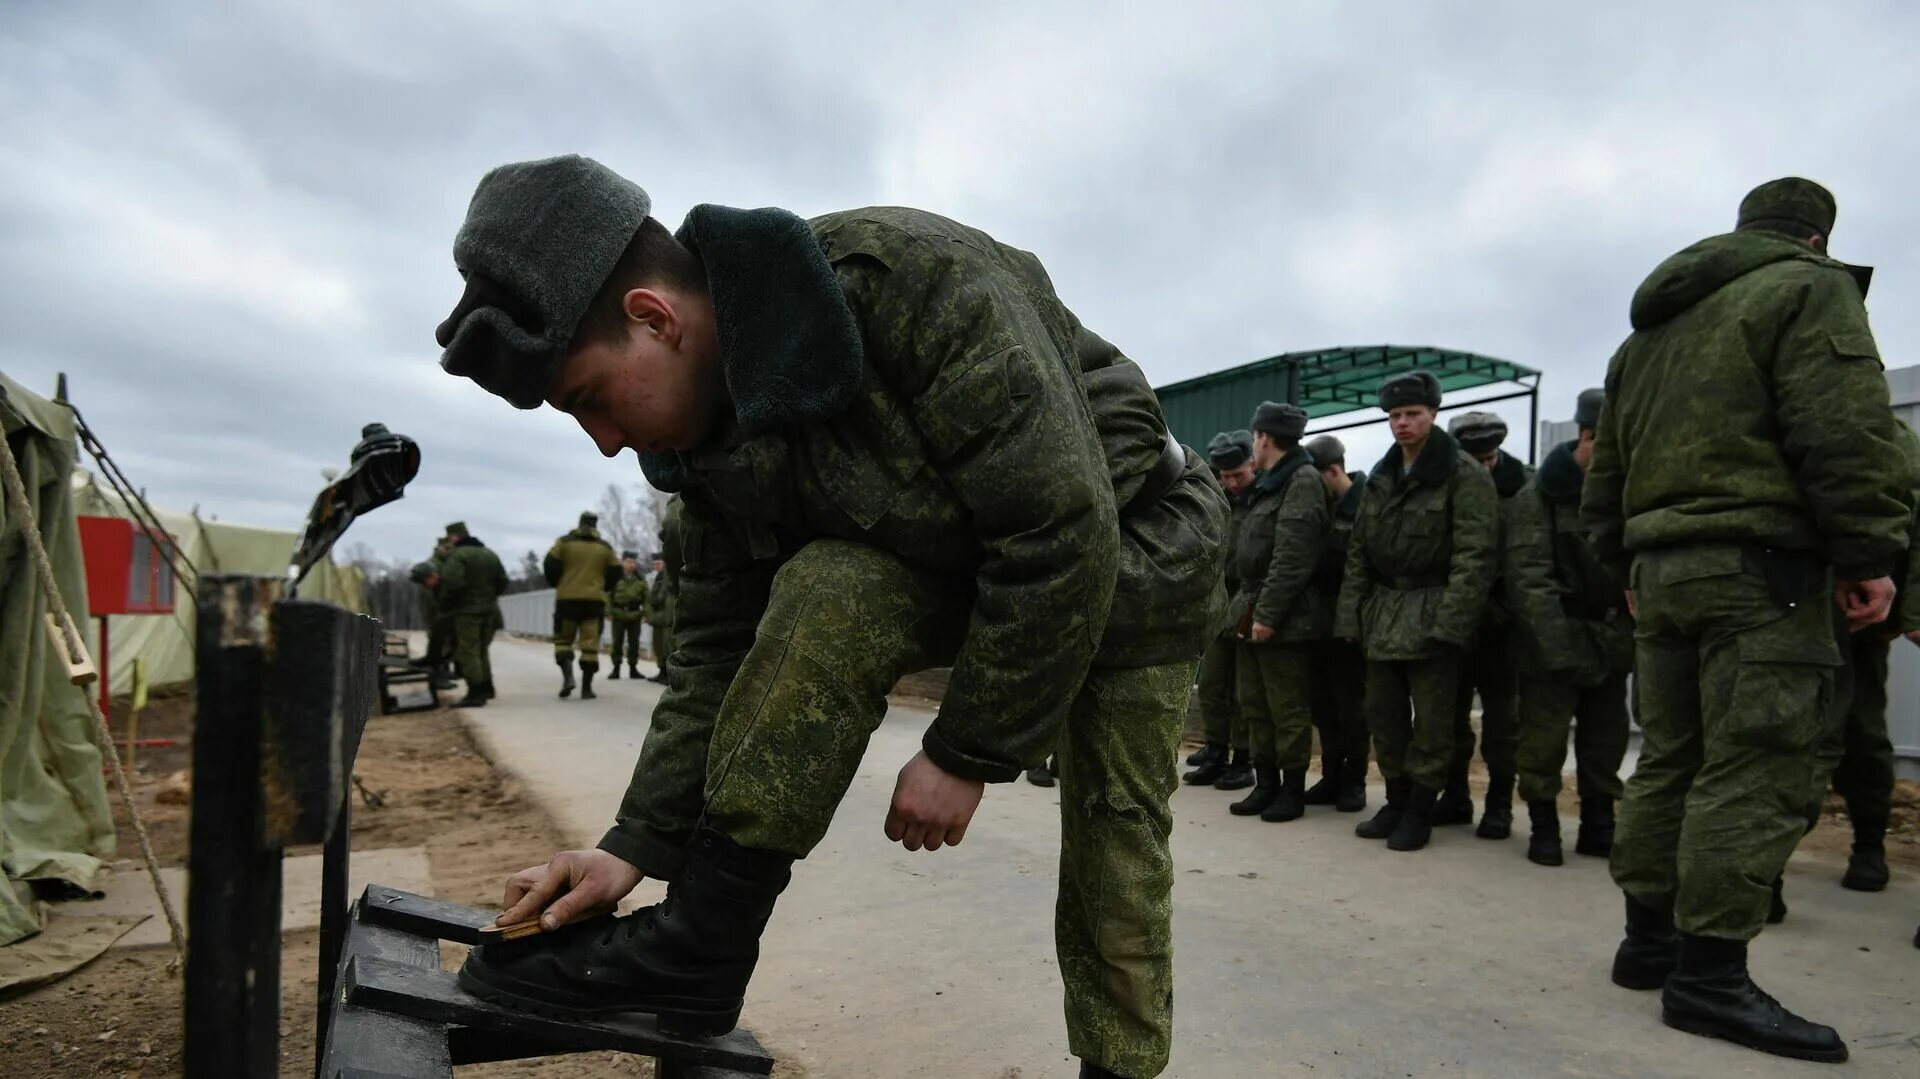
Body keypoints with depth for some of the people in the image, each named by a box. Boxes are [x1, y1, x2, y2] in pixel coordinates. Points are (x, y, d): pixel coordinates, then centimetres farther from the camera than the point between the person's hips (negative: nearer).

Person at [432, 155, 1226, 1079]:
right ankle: (696, 942, -15)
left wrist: (966, 752, -24)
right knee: (821, 597, -22)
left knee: (1115, 862, -6)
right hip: (969, 567, 5)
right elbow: (720, 648, -4)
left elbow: (1063, 534, -32)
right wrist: (636, 845, -12)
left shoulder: (909, 279, -33)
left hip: (1129, 554, -4)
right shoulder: (711, 431, -10)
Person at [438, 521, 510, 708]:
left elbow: (452, 584, -23)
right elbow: (502, 582, 14)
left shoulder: (457, 556, -13)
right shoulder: (490, 554, 13)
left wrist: (442, 606, -10)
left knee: (468, 652, -4)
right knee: (481, 650, 19)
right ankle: (486, 687, 24)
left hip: (467, 610, -8)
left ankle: (475, 694, -8)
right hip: (489, 610, 8)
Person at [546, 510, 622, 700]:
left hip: (567, 599, -1)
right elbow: (615, 573, 8)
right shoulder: (605, 547, 9)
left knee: (563, 640, 10)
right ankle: (586, 688, 1)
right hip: (595, 601, 1)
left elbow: (550, 565, -3)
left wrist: (557, 584, 15)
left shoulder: (565, 542, 3)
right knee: (590, 645, 3)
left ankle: (567, 676, -12)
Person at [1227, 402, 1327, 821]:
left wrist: (1267, 613, -22)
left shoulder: (1303, 481, -12)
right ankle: (1265, 783, 20)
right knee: (1253, 704, 12)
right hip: (1251, 613, 10)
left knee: (1288, 708, -1)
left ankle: (1293, 789, 9)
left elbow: (1292, 559, -20)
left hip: (1282, 620, -10)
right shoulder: (1269, 483, 19)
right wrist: (1246, 606, 15)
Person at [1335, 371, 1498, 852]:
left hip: (1432, 616, -6)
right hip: (1382, 614, 6)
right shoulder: (1380, 477, 13)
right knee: (1384, 714, 11)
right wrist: (1351, 614, 7)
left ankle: (1420, 812, 14)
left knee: (1431, 721, 2)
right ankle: (1397, 801, 25)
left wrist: (1449, 620, -19)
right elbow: (1358, 552, 15)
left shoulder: (1464, 474, -7)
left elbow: (1475, 554, -13)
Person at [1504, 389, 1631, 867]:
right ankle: (1543, 827, 12)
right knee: (1544, 740, -2)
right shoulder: (1539, 496, -8)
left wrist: (1633, 634, -4)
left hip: (1611, 643, 5)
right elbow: (1528, 576, -16)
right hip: (1552, 643, -5)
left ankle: (1598, 826, 26)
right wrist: (1558, 645, -24)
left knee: (1606, 741, 12)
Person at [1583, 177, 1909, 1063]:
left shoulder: (1647, 332, 23)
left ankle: (1648, 940, 17)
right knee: (1752, 769, -7)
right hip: (1763, 567, -7)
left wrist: (1628, 566, 25)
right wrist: (1869, 555, -12)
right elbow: (1845, 431, -14)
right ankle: (1710, 974, -6)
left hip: (1661, 568, 8)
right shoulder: (1808, 288, 0)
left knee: (1668, 760, 11)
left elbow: (1608, 469, 22)